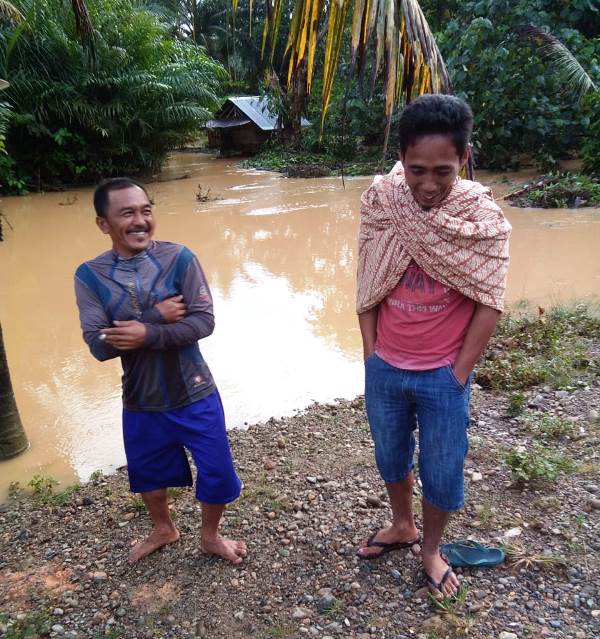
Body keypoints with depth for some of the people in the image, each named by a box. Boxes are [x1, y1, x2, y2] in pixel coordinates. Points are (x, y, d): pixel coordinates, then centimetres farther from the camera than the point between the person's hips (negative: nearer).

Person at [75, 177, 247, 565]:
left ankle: (211, 536, 41)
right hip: (141, 401, 2)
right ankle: (163, 529, 55)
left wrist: (148, 334, -28)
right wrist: (156, 316, -23)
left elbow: (204, 322, -17)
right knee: (147, 473, 24)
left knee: (218, 473, 10)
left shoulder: (179, 258, -14)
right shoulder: (90, 276, -10)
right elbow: (99, 345, -16)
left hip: (195, 395, -2)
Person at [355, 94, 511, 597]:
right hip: (384, 367, 3)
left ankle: (431, 548, 40)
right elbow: (368, 284, -2)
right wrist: (371, 353, -1)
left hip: (444, 373, -2)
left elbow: (489, 304, -11)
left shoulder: (485, 217, -14)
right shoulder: (381, 203, -9)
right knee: (390, 457, 22)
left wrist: (458, 373, -9)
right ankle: (402, 525, 49)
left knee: (442, 473, 13)